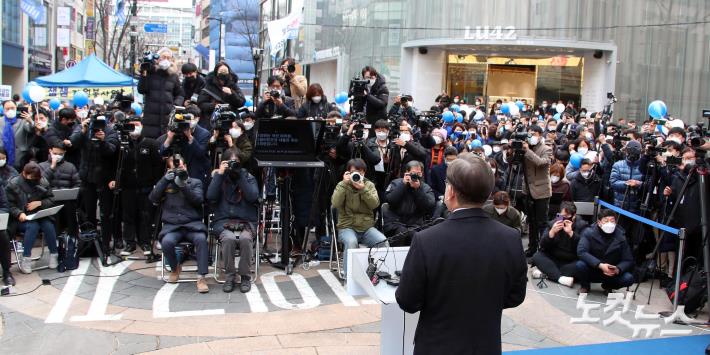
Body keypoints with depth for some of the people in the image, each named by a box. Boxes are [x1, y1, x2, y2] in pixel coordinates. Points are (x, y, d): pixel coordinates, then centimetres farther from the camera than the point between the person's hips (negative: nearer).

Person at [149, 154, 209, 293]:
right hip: (171, 225, 1)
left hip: (193, 223, -1)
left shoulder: (195, 182, 14)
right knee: (166, 242, -31)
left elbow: (198, 200, -4)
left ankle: (201, 277, -27)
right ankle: (175, 268, 0)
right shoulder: (165, 184, 17)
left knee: (201, 239, -33)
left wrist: (184, 185, -15)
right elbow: (153, 198, 1)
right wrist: (165, 179, -6)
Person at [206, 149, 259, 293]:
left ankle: (245, 277, -15)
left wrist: (240, 175, -10)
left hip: (246, 221, 0)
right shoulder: (218, 176, 11)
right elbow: (210, 196, -6)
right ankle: (229, 276, -15)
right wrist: (220, 174, -9)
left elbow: (253, 197, -9)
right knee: (229, 238, -33)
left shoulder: (248, 177, 10)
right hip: (223, 222, 0)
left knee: (245, 238, -33)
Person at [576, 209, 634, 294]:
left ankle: (608, 286, 10)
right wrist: (600, 265, -38)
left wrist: (617, 269, -30)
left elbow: (628, 261, -8)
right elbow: (581, 252, -28)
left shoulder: (620, 237, -9)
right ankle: (584, 285, 2)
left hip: (611, 274, 2)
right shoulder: (589, 232, -16)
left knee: (629, 278, -24)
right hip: (591, 271, -2)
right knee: (580, 265, -33)